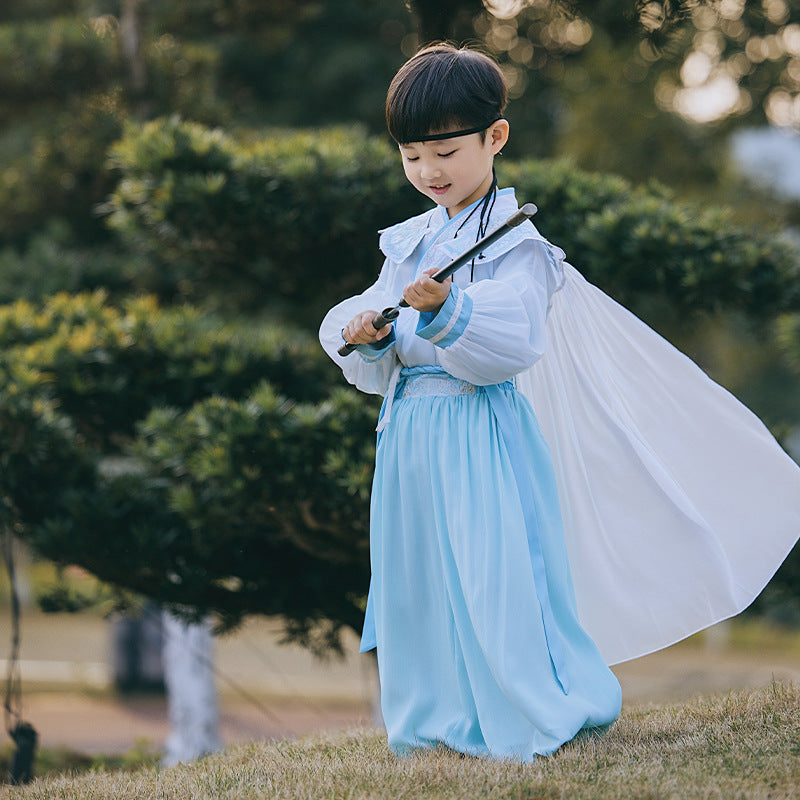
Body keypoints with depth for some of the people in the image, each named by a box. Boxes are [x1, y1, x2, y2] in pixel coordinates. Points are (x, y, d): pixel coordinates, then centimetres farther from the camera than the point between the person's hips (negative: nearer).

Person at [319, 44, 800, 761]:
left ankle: (528, 719, 7)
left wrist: (447, 311, -34)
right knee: (418, 574, 10)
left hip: (483, 429, -6)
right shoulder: (408, 243, 14)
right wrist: (368, 334, -10)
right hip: (411, 433, 7)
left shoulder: (514, 241, -6)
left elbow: (513, 337, -20)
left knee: (495, 577, -7)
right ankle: (434, 717, 23)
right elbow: (371, 344, 13)